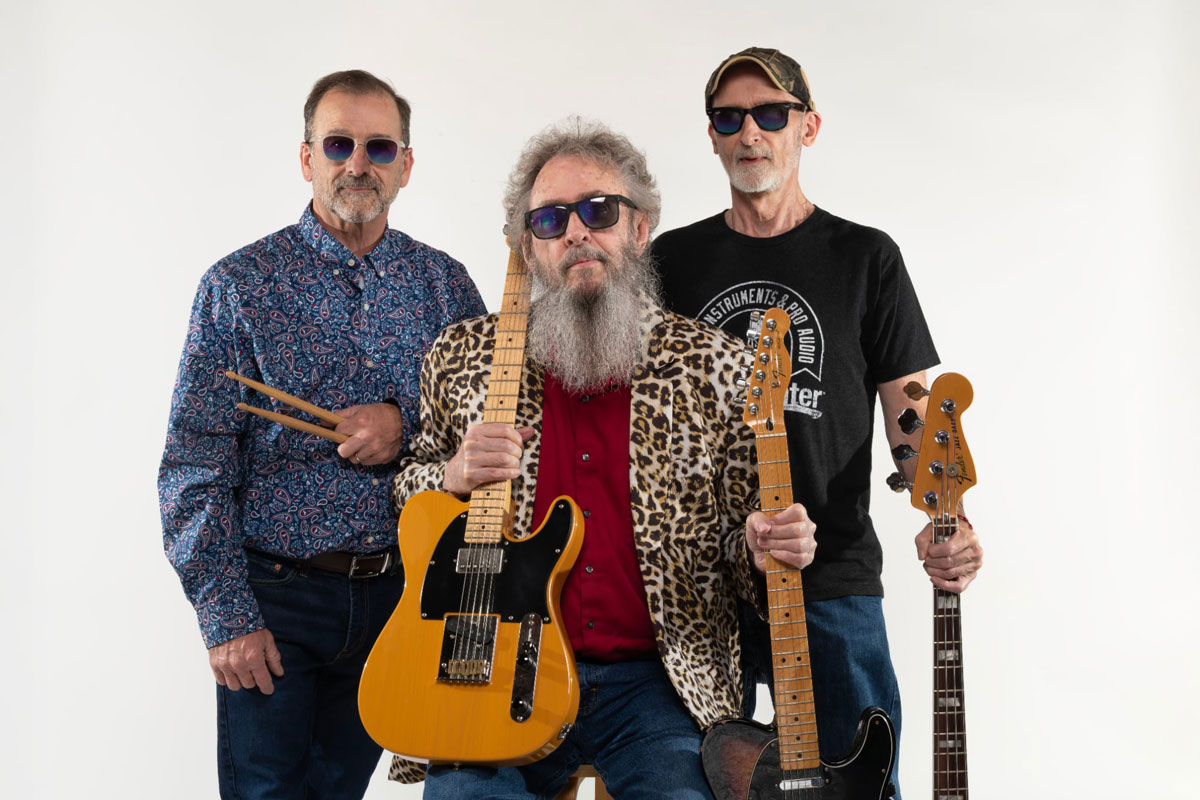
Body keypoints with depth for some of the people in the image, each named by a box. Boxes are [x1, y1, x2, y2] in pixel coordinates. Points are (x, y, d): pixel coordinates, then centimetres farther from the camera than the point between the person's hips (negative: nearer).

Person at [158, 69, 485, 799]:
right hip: (277, 593, -2)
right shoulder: (242, 284, -3)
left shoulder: (445, 284, 6)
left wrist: (410, 423, -13)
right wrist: (225, 617, -13)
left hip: (398, 593, 3)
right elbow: (195, 466, -6)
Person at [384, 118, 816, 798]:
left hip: (659, 678, 0)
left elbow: (737, 538, 10)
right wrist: (451, 478, -6)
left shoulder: (717, 367, 5)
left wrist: (759, 549, -13)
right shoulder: (461, 358, 8)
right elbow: (400, 497, 16)